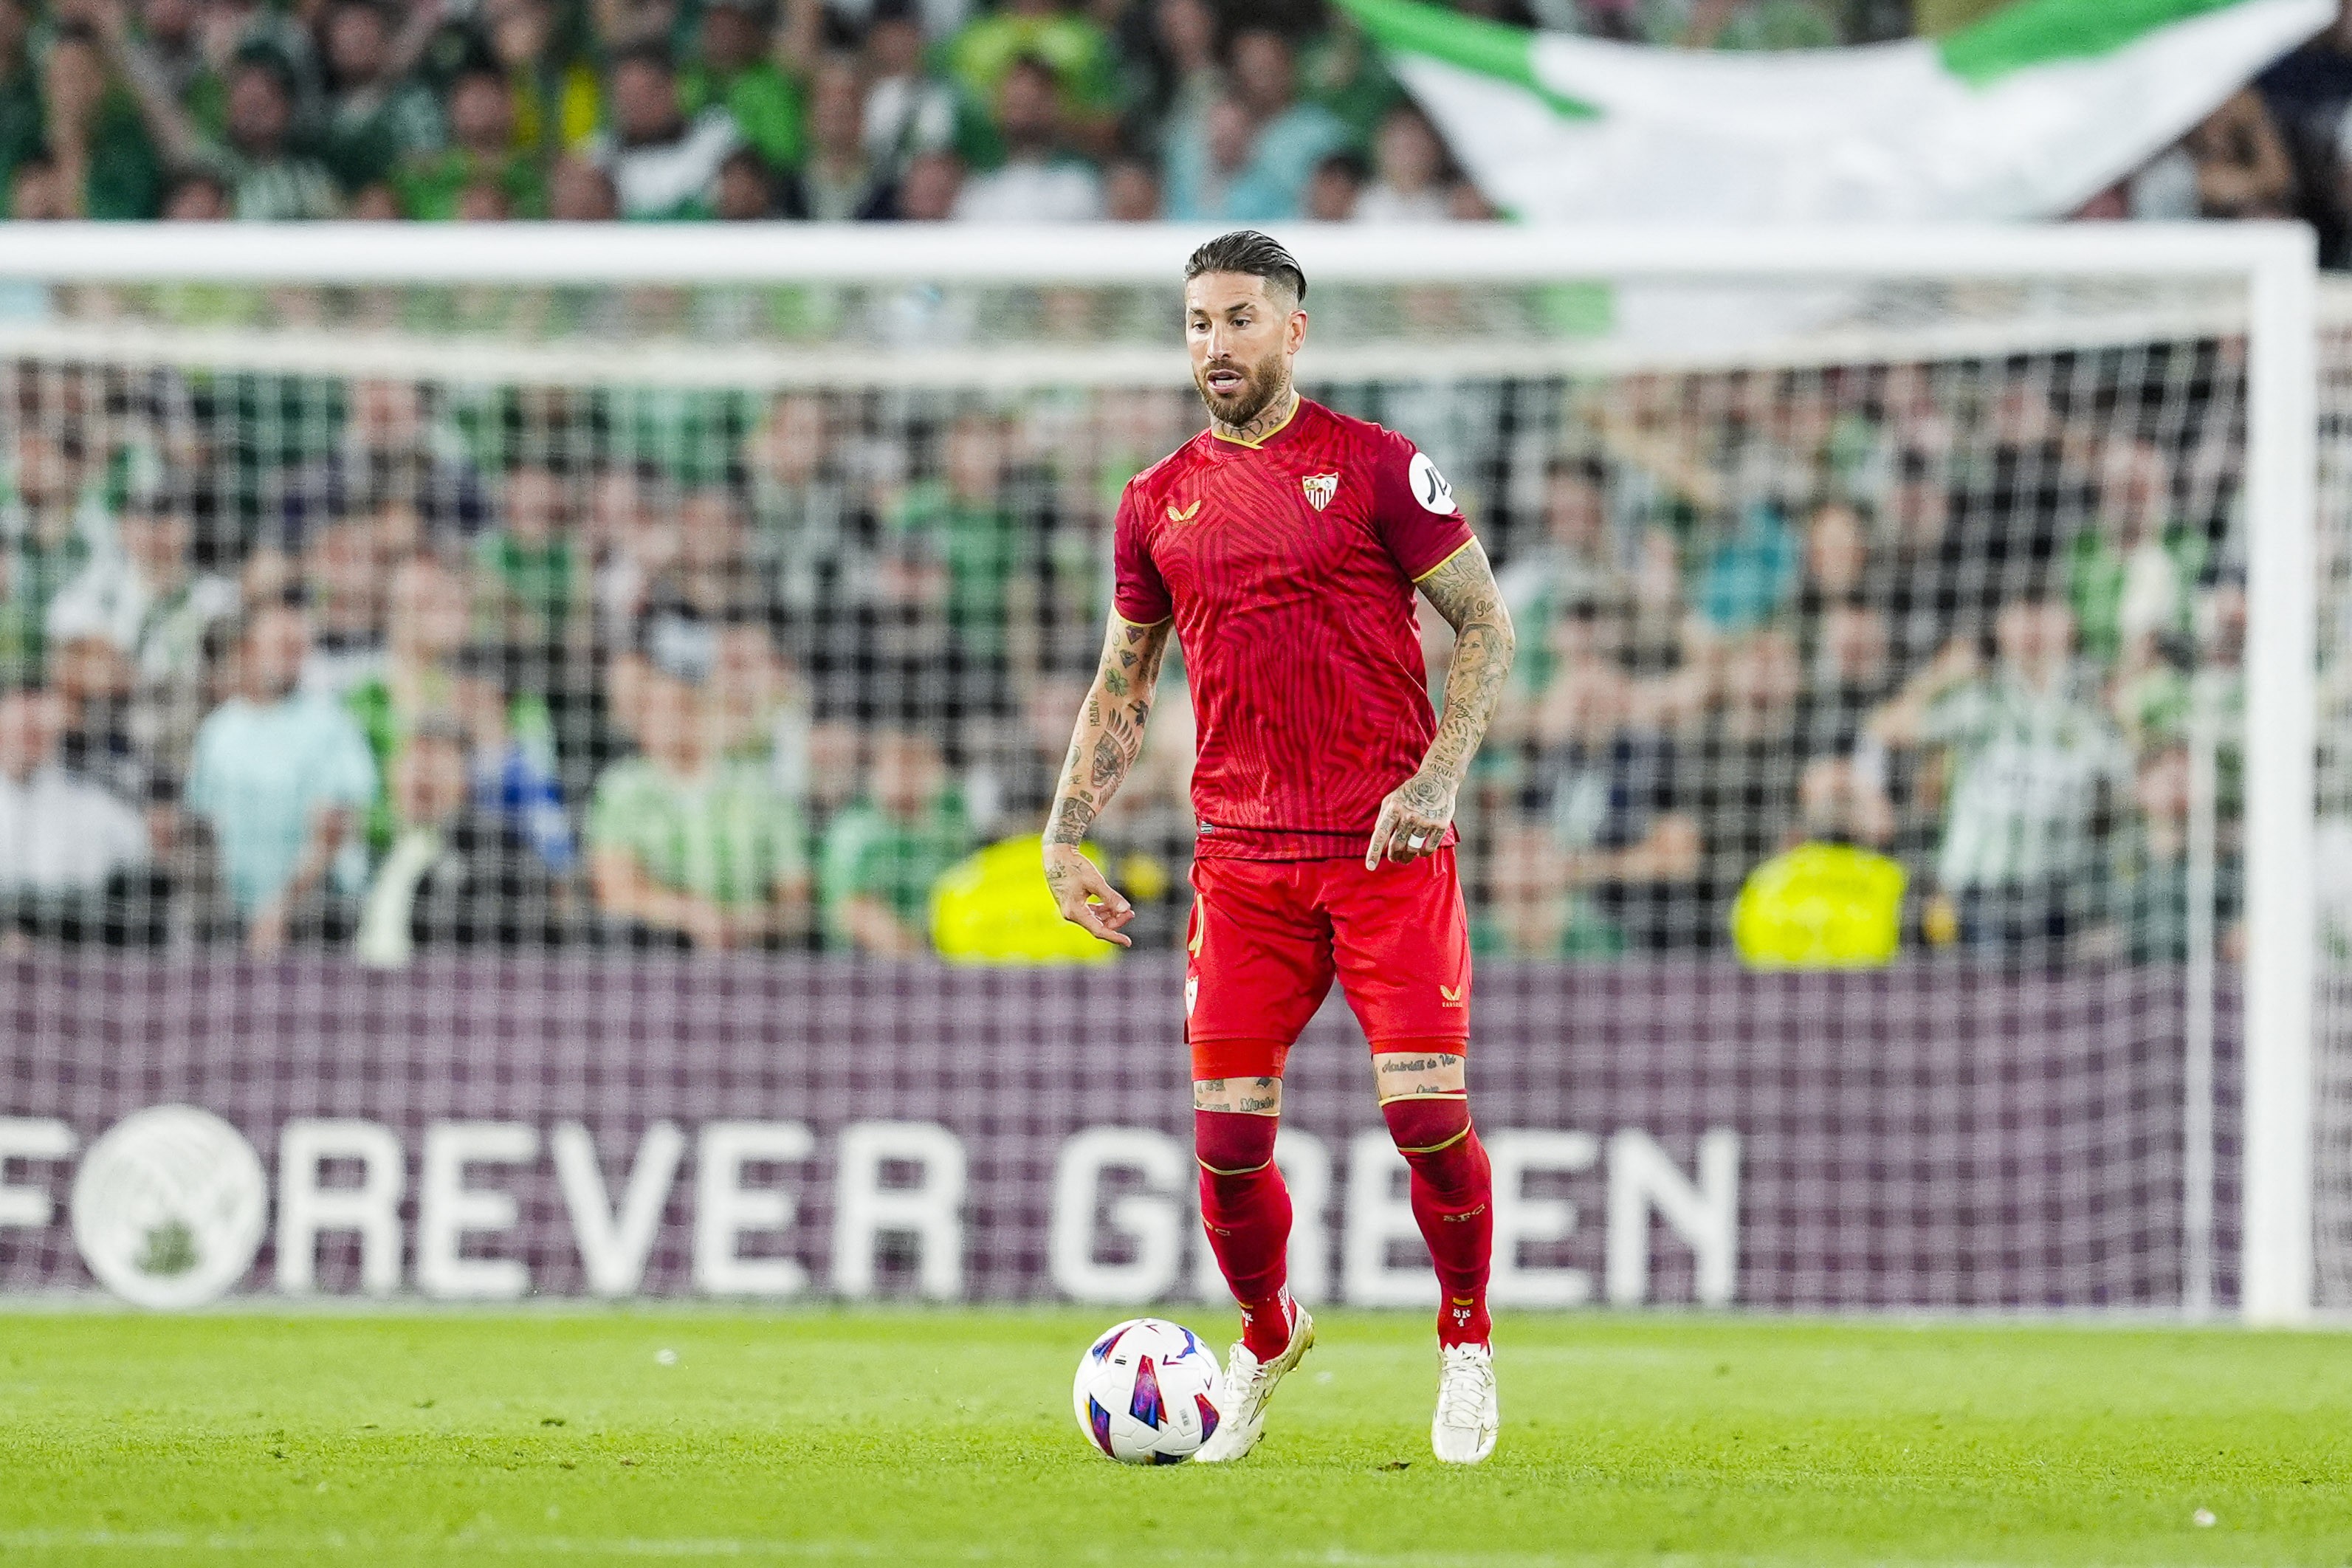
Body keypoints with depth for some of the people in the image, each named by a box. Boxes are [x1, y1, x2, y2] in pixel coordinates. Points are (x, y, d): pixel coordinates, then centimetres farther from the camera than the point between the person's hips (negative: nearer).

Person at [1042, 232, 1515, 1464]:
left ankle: (1466, 1343, 13)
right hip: (1241, 862, 3)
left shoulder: (1376, 468, 0)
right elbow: (1121, 686, 20)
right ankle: (1263, 1339, 25)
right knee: (1227, 1138, -2)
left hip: (1389, 850, -3)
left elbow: (1485, 626, 1)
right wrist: (1064, 835, 11)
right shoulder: (1157, 503, 12)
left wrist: (1438, 777, -11)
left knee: (1426, 1113, -10)